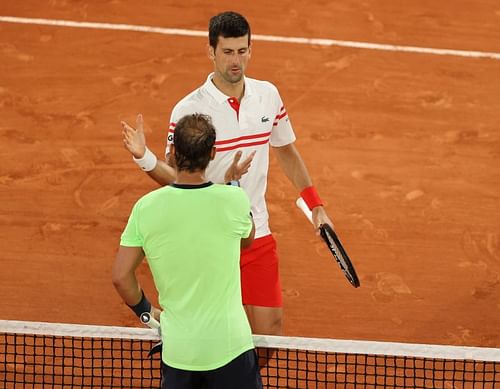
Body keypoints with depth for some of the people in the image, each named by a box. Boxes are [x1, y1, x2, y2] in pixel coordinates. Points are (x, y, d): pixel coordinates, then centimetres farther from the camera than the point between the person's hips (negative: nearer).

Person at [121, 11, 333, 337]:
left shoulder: (268, 95, 3)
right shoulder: (188, 110, -11)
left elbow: (286, 151, 17)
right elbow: (176, 178, -7)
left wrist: (315, 205, 15)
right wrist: (145, 158, -26)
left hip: (256, 235, 4)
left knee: (269, 329, 1)